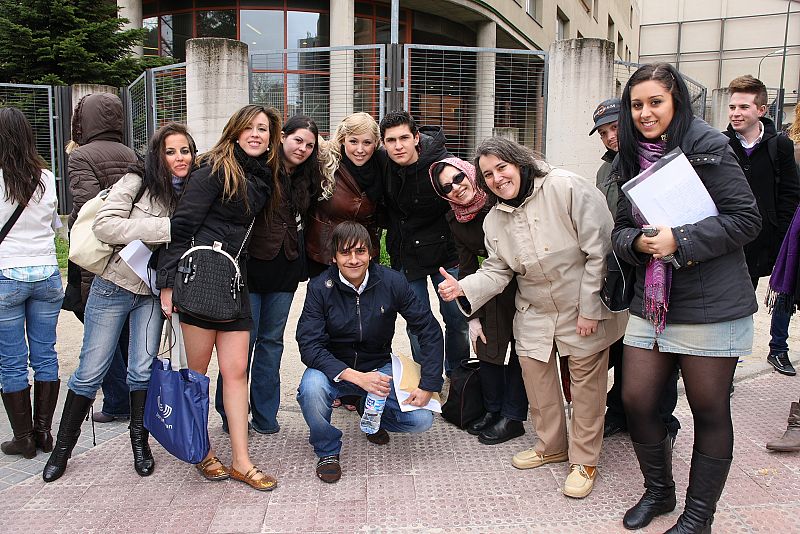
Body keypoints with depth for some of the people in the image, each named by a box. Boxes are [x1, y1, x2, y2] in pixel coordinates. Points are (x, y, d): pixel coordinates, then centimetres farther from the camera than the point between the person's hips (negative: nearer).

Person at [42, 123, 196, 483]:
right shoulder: (137, 182, -12)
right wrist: (164, 228, -28)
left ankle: (140, 441, 22)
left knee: (143, 369, 2)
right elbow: (104, 225, -23)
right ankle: (63, 445, 23)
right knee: (90, 371, 5)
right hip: (114, 286, -3)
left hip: (153, 293, 3)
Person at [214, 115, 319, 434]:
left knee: (272, 340, 12)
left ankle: (265, 414, 22)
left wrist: (302, 265, 13)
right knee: (243, 340, 2)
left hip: (284, 273, 6)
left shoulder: (305, 180, 10)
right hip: (251, 266, -6)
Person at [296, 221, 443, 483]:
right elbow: (309, 346, -20)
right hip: (334, 369, -1)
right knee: (311, 388, -35)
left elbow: (429, 329, -7)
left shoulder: (392, 282, -12)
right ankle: (327, 449, -3)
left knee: (421, 419, -17)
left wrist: (428, 386, -14)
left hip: (379, 367, 2)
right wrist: (357, 377, -31)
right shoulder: (320, 287, -14)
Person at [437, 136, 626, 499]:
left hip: (585, 309, -5)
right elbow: (496, 272, 1)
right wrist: (463, 289, -19)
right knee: (535, 371, 8)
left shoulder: (568, 188, -20)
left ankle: (585, 460, 21)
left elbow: (599, 250, -19)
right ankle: (551, 446, 31)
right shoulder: (494, 220, 0)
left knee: (585, 377, 5)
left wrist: (589, 309, -18)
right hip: (535, 312, 5)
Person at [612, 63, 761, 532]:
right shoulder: (632, 159, 10)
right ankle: (659, 490, 32)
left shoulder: (708, 146, -9)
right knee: (636, 401, 7)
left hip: (711, 306, -5)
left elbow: (746, 219, -12)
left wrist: (680, 239, -21)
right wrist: (637, 242, -12)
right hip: (651, 304, 6)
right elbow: (621, 230, 10)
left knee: (710, 411, 7)